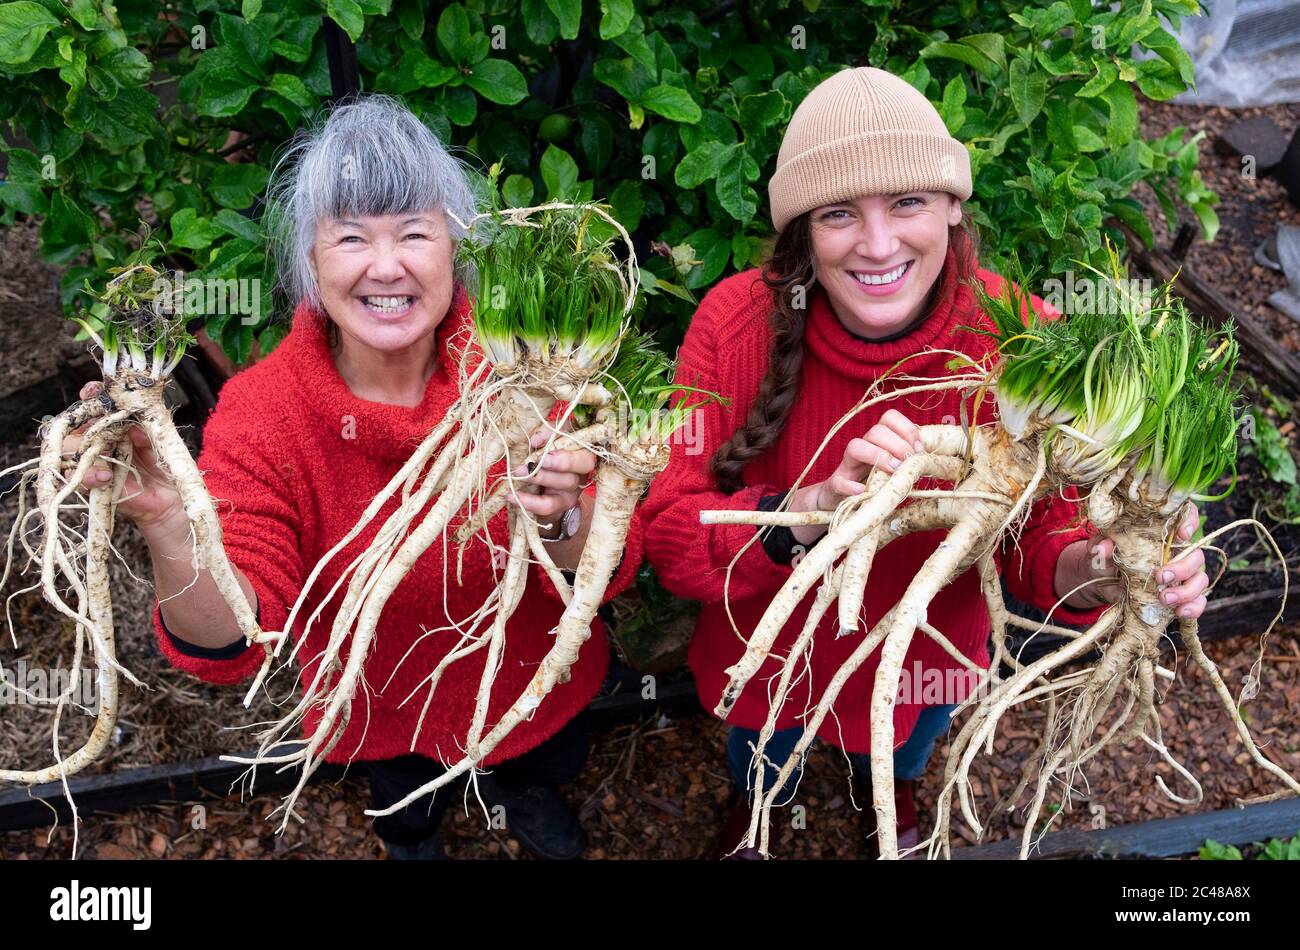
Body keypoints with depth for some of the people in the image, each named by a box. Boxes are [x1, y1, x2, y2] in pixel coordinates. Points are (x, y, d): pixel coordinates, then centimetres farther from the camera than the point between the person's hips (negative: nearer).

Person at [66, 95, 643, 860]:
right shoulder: (263, 415, -27)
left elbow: (611, 572, -27)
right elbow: (230, 645, -31)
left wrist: (559, 521, -49)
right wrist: (169, 525, -49)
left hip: (536, 681, 1)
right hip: (392, 709, 0)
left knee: (554, 764, 33)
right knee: (408, 804, 32)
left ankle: (517, 787, 71)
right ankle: (411, 837, 70)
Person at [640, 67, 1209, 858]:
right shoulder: (738, 321, -29)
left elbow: (1039, 530, -17)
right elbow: (669, 540, -27)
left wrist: (1099, 573, -41)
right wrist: (814, 509, -46)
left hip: (932, 652, 1)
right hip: (768, 653, -1)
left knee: (906, 748, 35)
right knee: (762, 760, 32)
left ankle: (894, 785, 74)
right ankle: (756, 799, 71)